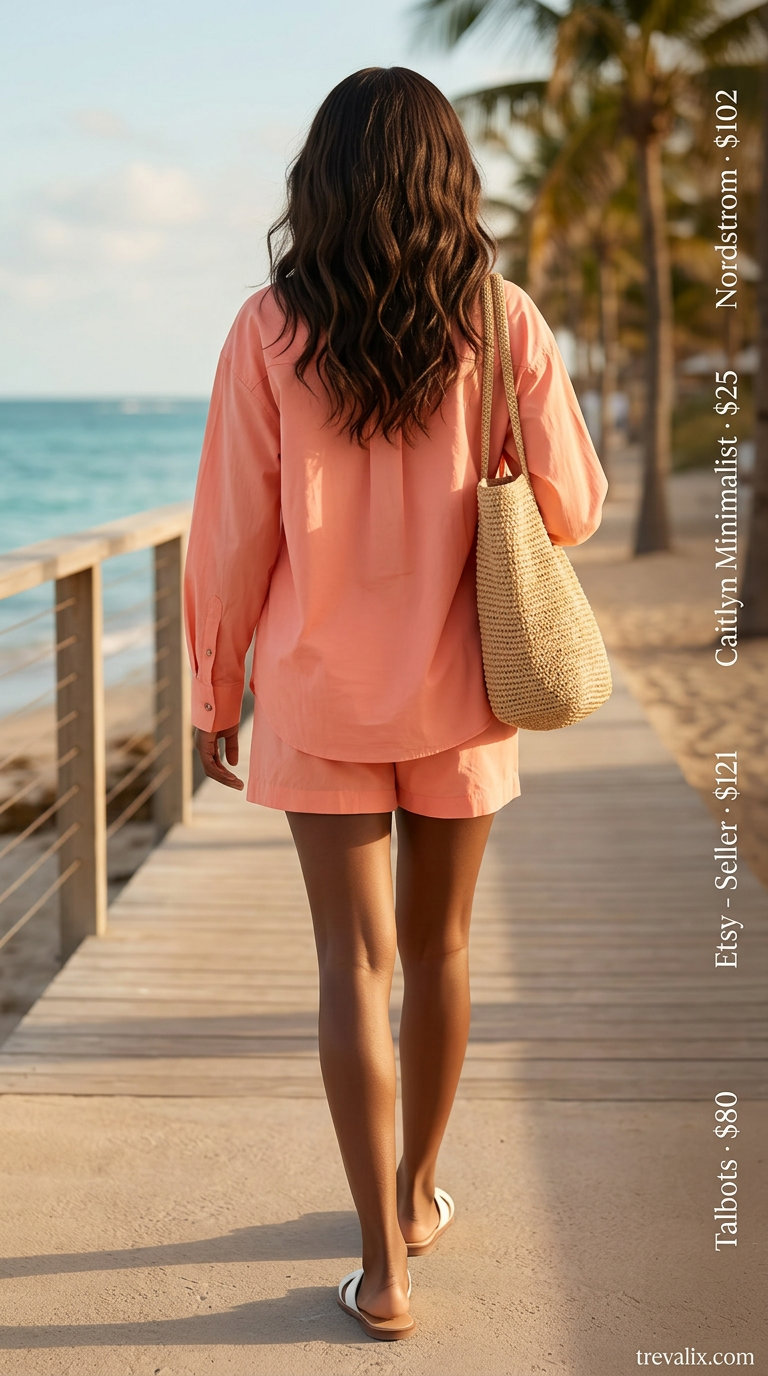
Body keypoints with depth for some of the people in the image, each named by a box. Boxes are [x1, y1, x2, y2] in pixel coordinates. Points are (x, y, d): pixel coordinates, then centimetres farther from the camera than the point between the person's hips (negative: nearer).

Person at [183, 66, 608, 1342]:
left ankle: (384, 1265, 7)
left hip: (318, 691, -1)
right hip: (456, 688, 1)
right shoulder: (504, 322, -6)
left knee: (355, 961, 4)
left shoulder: (270, 329, -7)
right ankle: (419, 1190, 36)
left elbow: (233, 531, -5)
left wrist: (214, 692, 6)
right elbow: (572, 506, -3)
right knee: (438, 949, 17)